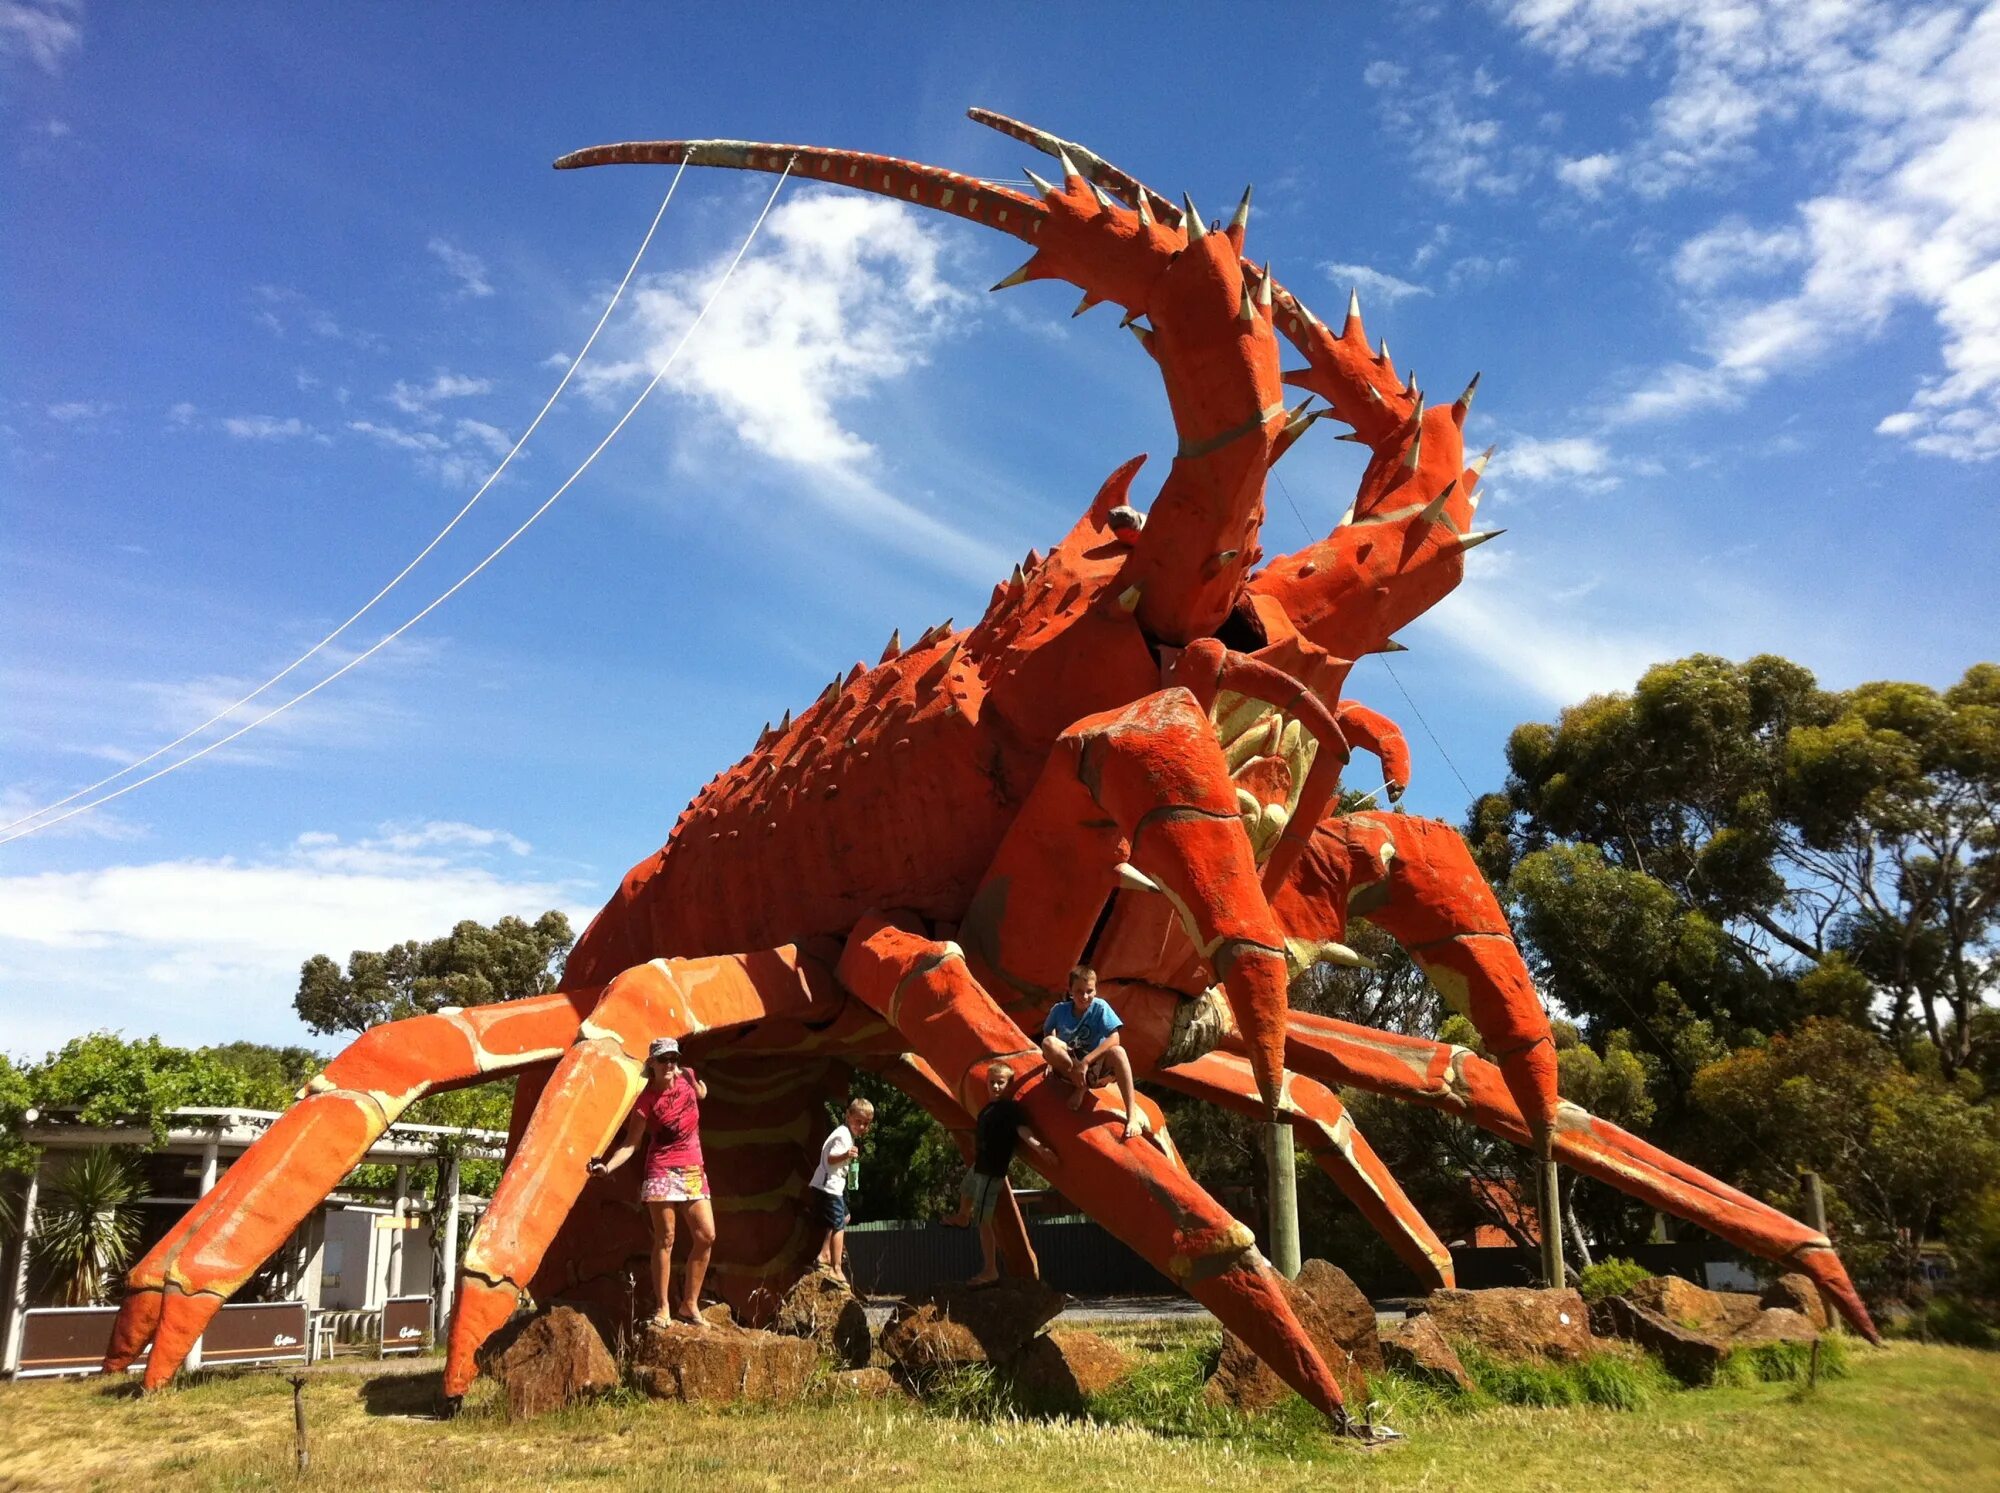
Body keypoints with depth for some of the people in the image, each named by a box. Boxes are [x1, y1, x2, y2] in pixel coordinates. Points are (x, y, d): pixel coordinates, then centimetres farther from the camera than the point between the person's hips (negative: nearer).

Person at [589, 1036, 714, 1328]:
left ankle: (689, 1304, 12)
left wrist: (695, 1082, 11)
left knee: (706, 1236, 1)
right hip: (662, 1171, -5)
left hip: (693, 1170, 5)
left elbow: (701, 1094, 29)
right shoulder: (646, 1100, -9)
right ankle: (663, 1307, 4)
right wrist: (608, 1165, -24)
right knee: (664, 1239, -4)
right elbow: (631, 1142, -12)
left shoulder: (687, 1077, 3)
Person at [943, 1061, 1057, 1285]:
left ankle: (991, 1270, -1)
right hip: (978, 1165, 10)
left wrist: (1039, 1148, -51)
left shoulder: (1011, 1108, -20)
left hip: (991, 1171, -10)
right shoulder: (988, 1107, 5)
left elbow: (1023, 1130, -35)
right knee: (965, 1192, 38)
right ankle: (962, 1218, 70)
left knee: (982, 1220, -9)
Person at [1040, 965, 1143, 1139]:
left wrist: (1086, 1061, -32)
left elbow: (1114, 1039, -25)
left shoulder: (1100, 1007, -14)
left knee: (1118, 1051, -35)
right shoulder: (1059, 1010, -9)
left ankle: (1132, 1114, -34)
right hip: (1068, 1067, 1)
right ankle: (1080, 1086, -14)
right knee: (1048, 1042, -29)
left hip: (1094, 1066, -1)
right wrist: (1052, 1058, -10)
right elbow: (1047, 1033, 6)